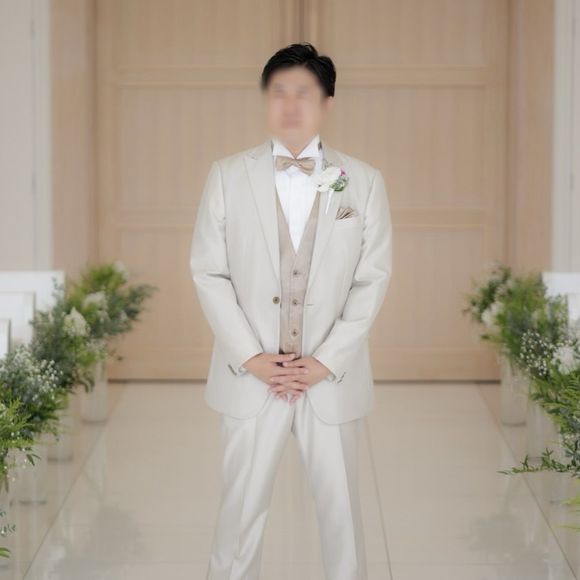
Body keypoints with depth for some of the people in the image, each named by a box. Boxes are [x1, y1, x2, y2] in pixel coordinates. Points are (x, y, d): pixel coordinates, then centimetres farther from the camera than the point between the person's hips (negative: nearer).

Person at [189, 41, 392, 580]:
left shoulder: (363, 181, 0)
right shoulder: (227, 175, 0)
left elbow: (373, 279, -1)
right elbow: (208, 272, -1)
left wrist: (328, 360, -10)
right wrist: (249, 357, -10)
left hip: (333, 377, 0)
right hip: (249, 375, 0)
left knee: (340, 504, 9)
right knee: (241, 503, 8)